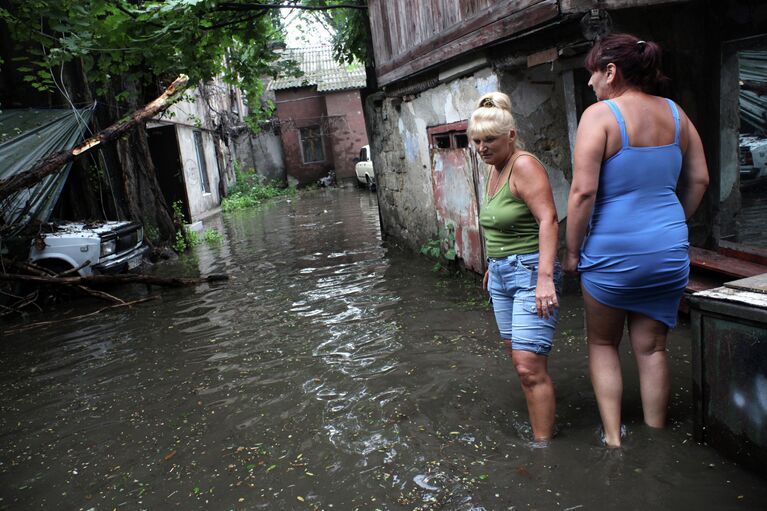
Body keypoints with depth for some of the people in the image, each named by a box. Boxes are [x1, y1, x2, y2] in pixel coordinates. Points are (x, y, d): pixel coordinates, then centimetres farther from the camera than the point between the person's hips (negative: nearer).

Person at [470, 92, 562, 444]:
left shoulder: (524, 166, -14)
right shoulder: (494, 170, 13)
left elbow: (548, 220, -23)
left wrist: (545, 277, -30)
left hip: (530, 272, -9)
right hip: (501, 274, 9)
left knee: (530, 367, -10)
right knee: (521, 360, 12)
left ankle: (543, 445, 1)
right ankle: (539, 430, 24)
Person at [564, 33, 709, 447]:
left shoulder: (599, 115, -12)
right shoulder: (674, 113, 7)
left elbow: (583, 191, -19)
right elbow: (699, 180, 12)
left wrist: (572, 250, -9)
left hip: (612, 251, -5)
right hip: (669, 250, 5)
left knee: (602, 343, 15)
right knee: (651, 347, 15)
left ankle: (613, 437, 16)